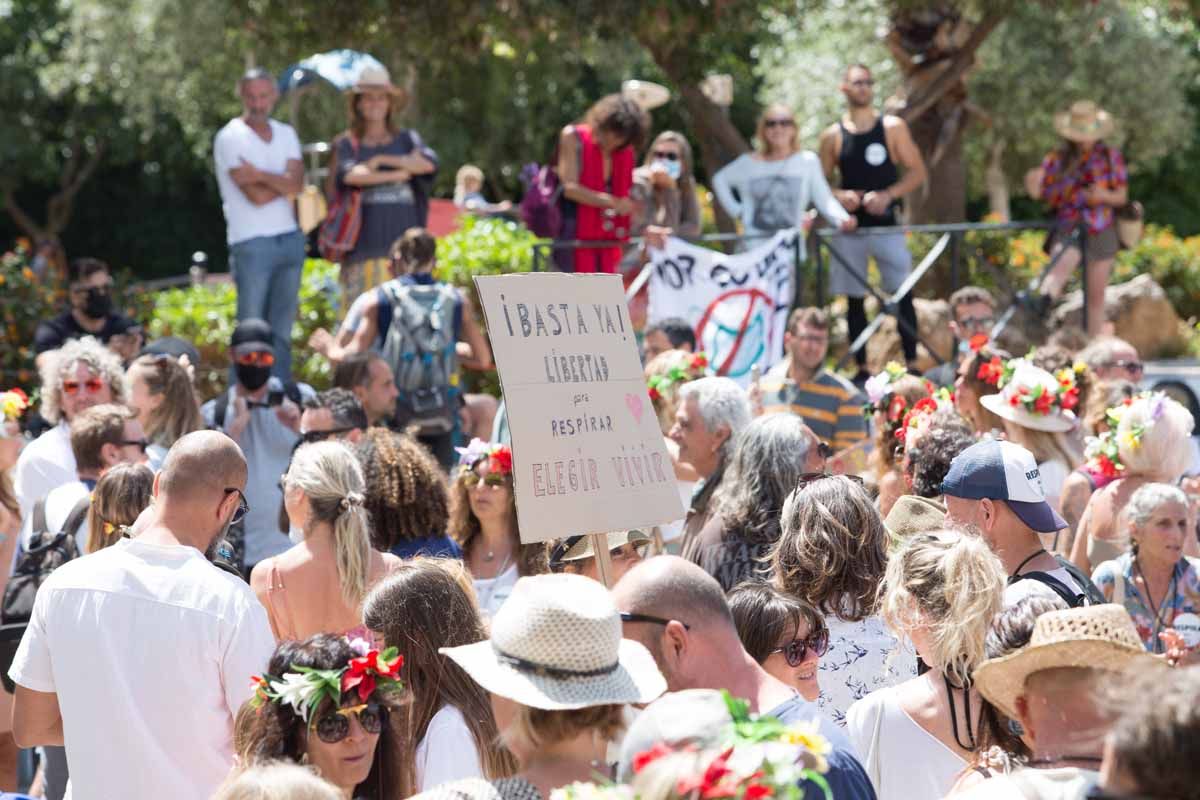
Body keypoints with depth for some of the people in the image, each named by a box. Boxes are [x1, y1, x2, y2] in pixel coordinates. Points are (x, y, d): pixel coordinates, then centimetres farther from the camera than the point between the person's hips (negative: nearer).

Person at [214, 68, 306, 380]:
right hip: (252, 243, -6)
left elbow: (297, 183, -4)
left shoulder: (286, 134, 13)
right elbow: (256, 195, -14)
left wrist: (261, 175, -16)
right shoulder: (230, 138, -5)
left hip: (290, 239, 6)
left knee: (282, 329, 9)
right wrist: (283, 182, -2)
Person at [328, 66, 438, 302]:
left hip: (404, 245, 2)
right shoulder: (347, 144, 10)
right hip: (365, 246, -2)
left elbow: (428, 163, -4)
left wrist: (383, 160, -3)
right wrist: (399, 174, -5)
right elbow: (348, 175, -11)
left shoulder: (406, 139, 16)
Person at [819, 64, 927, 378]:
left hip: (886, 224, -1)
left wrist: (887, 195, -13)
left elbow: (917, 172, 1)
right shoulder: (833, 136, 4)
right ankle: (861, 368, 12)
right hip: (849, 227, 1)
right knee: (854, 300, 5)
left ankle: (911, 363, -2)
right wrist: (839, 196, -12)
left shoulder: (893, 127, 1)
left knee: (903, 294, -6)